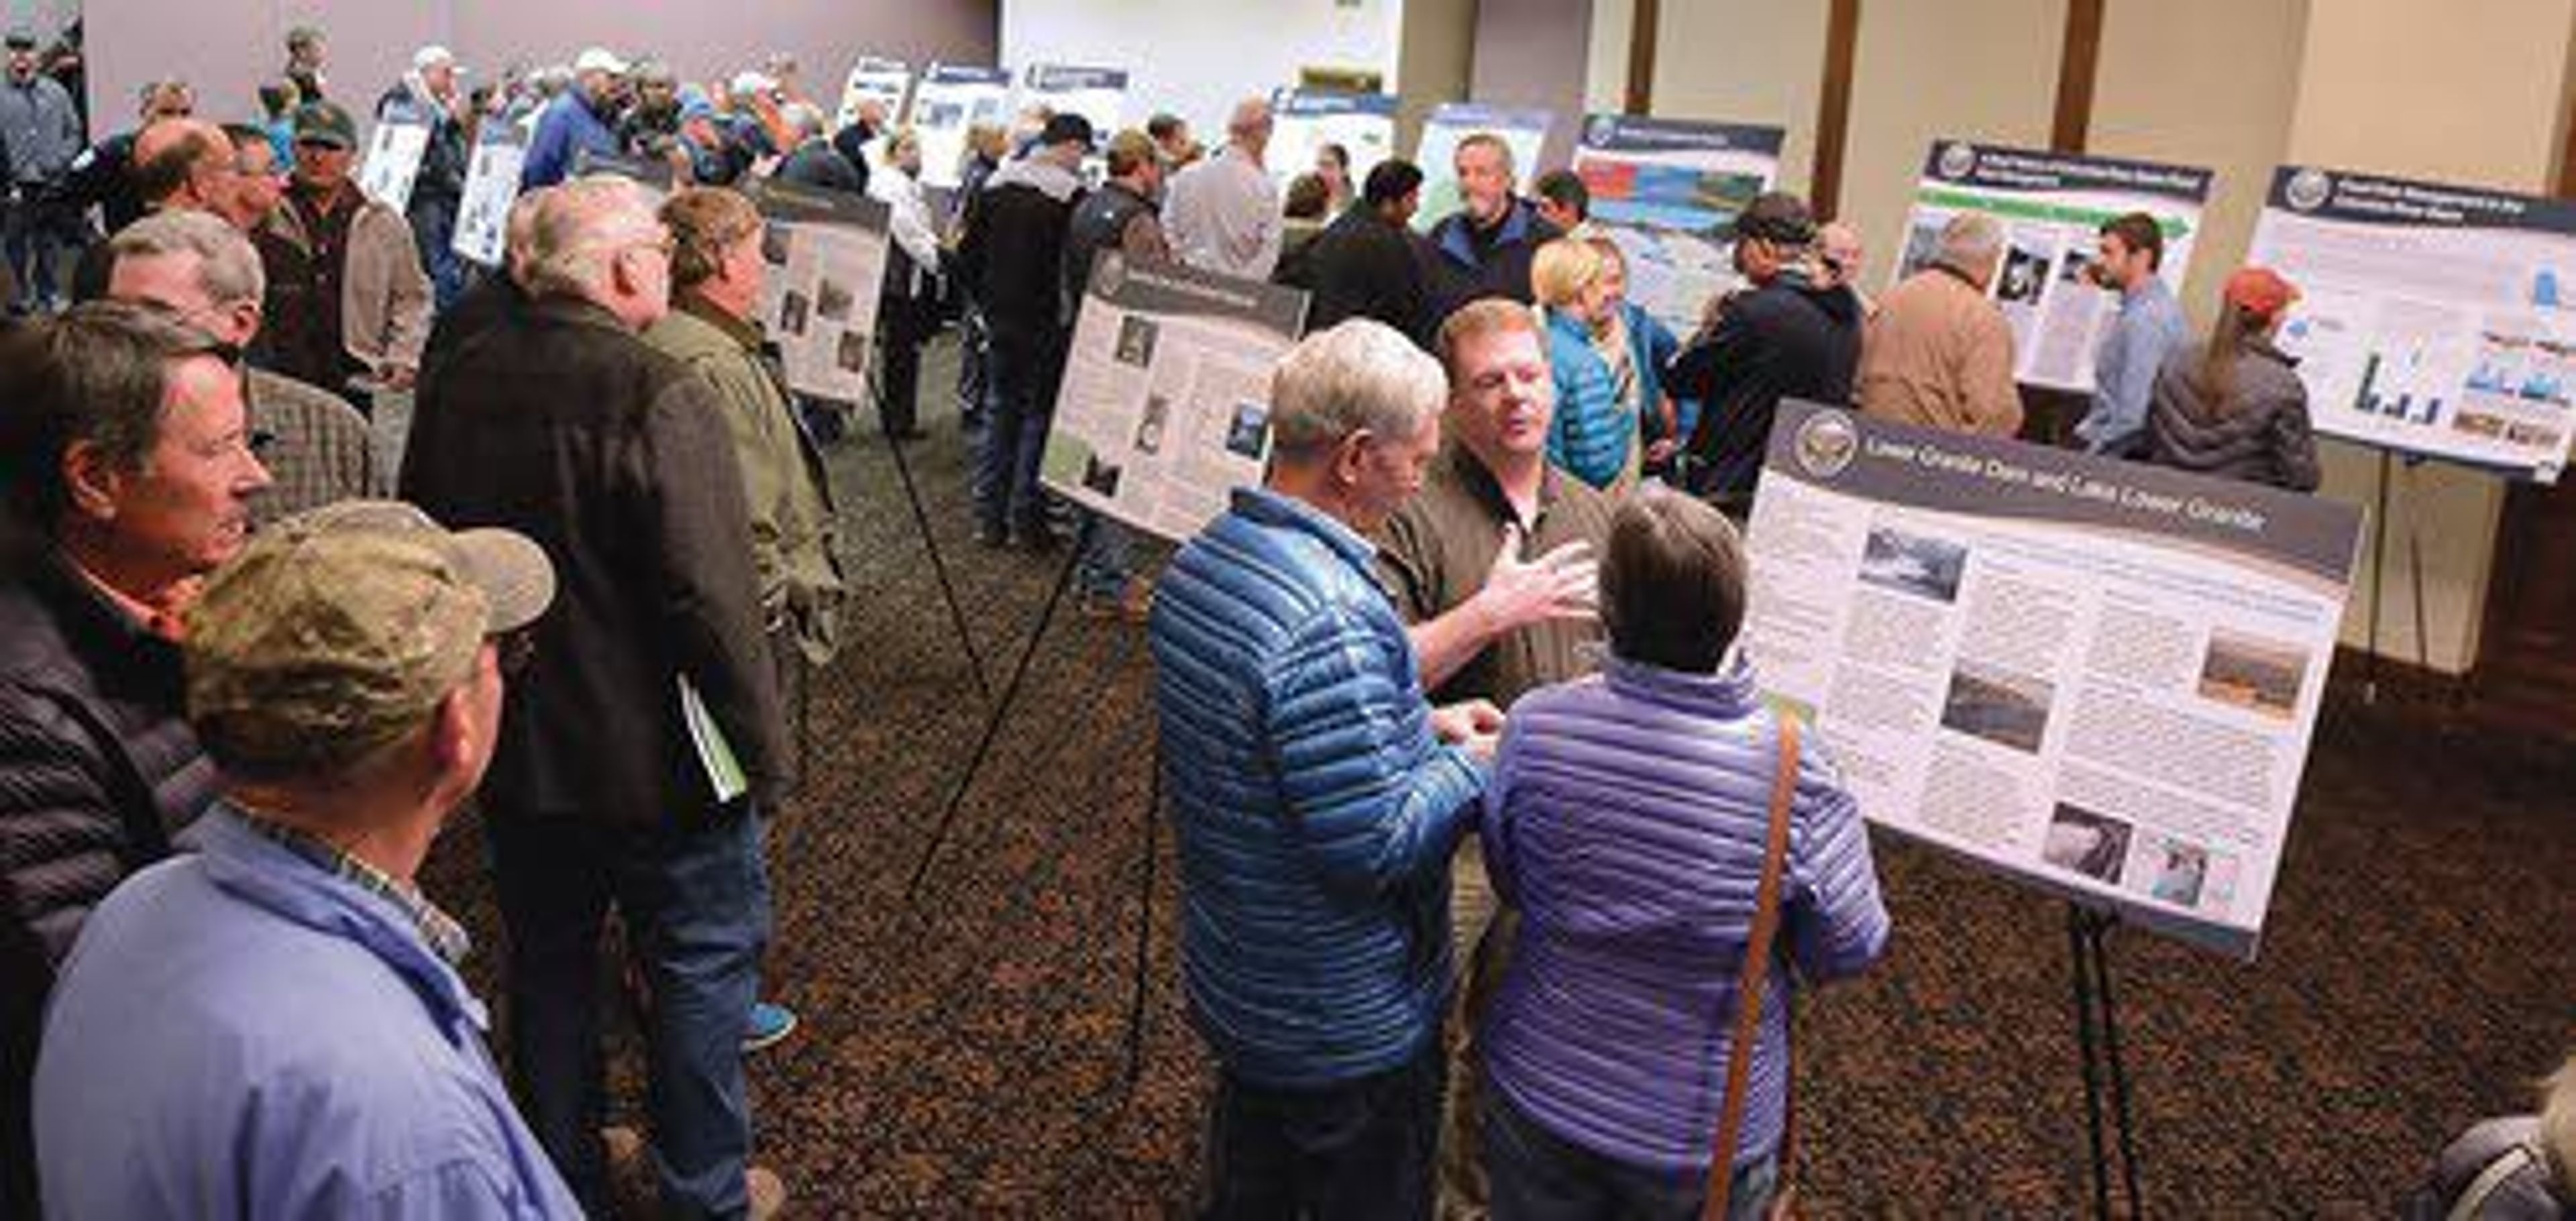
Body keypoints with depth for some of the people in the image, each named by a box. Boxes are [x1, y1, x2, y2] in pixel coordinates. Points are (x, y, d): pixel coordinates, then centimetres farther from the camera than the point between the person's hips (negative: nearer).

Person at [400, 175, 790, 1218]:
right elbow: (715, 602, -25)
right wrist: (764, 756, -13)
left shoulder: (459, 380, 0)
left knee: (549, 964, 21)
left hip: (510, 750, 7)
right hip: (651, 757, -6)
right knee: (704, 964, 12)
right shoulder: (659, 397, -23)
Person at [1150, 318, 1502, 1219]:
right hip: (1348, 1027, -8)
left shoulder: (1199, 561, -1)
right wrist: (1472, 765, -13)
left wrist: (1422, 727, 5)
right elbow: (1374, 847, -29)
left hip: (1231, 985, 8)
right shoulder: (1331, 619, -32)